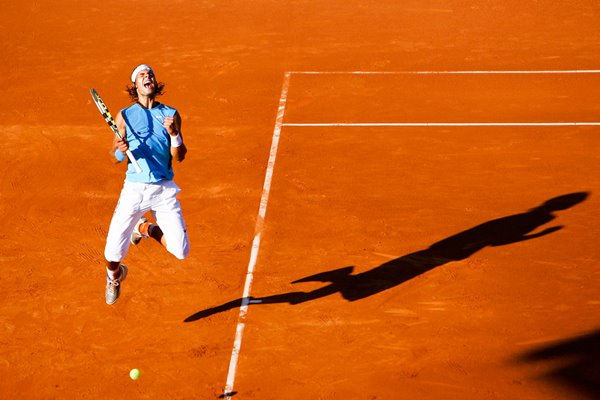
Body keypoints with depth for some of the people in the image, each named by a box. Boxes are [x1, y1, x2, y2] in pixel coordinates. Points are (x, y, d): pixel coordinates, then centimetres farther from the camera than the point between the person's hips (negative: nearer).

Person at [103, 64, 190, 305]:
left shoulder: (171, 115, 5)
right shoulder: (125, 116, 3)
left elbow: (179, 157, 2)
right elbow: (115, 156, 7)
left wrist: (173, 133, -15)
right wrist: (121, 151, -15)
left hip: (164, 189, 1)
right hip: (134, 188, -1)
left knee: (181, 252, -6)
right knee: (113, 253, -8)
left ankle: (146, 229, 25)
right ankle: (114, 276, 31)